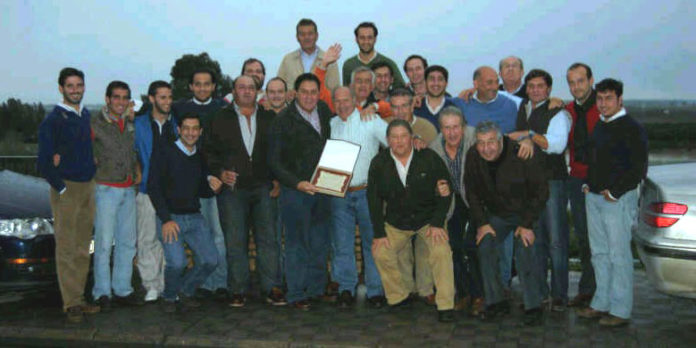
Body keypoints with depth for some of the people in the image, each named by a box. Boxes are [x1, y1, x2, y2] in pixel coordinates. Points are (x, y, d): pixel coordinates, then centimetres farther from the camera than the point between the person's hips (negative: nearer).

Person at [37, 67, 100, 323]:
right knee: (66, 248, -3)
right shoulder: (53, 120, -8)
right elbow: (44, 162, -10)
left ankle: (79, 298, 18)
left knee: (83, 247, 10)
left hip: (88, 186, 6)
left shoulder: (88, 116, 10)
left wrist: (93, 170, 12)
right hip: (66, 189, -6)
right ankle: (71, 304, 3)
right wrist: (62, 188, -11)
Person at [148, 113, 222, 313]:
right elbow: (153, 187, -8)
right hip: (171, 216, -5)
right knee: (177, 262, -21)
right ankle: (169, 297, 10)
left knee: (210, 260, -9)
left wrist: (212, 187, -4)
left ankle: (185, 291, 18)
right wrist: (166, 219, -15)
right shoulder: (165, 153, -2)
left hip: (195, 217, 5)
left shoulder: (200, 158, 14)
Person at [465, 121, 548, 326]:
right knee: (485, 247, -11)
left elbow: (540, 191, -16)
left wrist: (527, 224, -18)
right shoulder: (473, 157, -13)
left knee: (524, 251, -20)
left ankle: (533, 307, -9)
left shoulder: (522, 155, -25)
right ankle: (496, 302, 1)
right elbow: (472, 192, 1)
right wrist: (481, 223, -4)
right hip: (496, 214, 4)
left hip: (525, 212, -4)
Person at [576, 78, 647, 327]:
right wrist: (588, 184, 12)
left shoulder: (631, 129, -9)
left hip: (618, 200, -8)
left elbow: (639, 169, -13)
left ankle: (620, 311, 5)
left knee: (619, 255, -3)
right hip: (594, 197, 8)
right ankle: (601, 304, 22)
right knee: (599, 253, 12)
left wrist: (614, 192, -15)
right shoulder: (599, 126, 14)